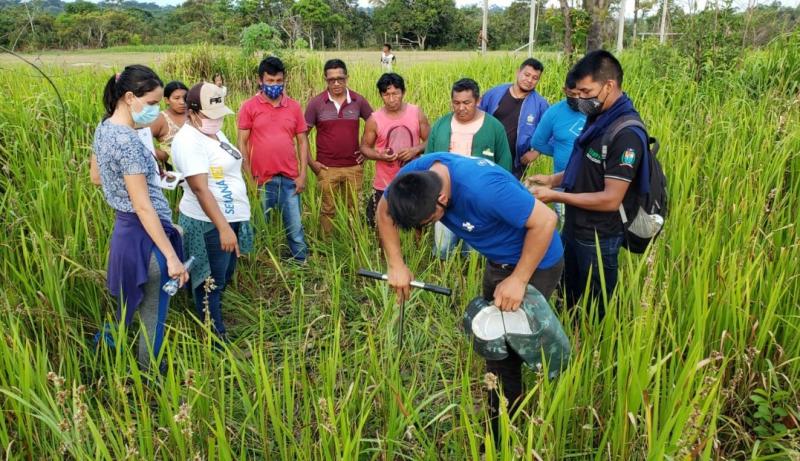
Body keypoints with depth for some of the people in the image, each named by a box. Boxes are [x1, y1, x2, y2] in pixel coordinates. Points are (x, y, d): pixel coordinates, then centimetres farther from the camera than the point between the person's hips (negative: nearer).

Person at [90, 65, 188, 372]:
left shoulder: (104, 128, 5)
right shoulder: (128, 141, -24)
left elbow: (96, 177, 20)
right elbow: (143, 206, -25)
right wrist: (171, 256, -23)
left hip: (125, 229, 10)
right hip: (145, 235, -9)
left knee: (131, 307, 26)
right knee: (152, 316, 6)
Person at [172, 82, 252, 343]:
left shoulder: (215, 132, 10)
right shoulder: (188, 140, -19)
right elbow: (200, 187, -28)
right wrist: (223, 227, -34)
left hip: (233, 218, 9)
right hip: (209, 225, -9)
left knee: (224, 278, 21)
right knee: (211, 284, 4)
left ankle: (212, 318, 40)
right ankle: (218, 339, 17)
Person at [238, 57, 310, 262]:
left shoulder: (294, 106, 6)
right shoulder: (249, 106, -1)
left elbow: (302, 141, 8)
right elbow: (242, 143, 0)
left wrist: (302, 175, 1)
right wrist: (249, 177, -5)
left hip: (290, 178, 2)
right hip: (262, 179, -1)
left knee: (295, 227, 7)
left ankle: (302, 264, 19)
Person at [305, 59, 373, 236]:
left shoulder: (358, 100, 0)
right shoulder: (316, 103, -4)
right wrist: (310, 162, -4)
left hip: (354, 167, 1)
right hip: (327, 168, -1)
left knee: (353, 209, 11)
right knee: (327, 210, 8)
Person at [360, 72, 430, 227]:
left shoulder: (417, 113, -4)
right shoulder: (374, 119, -7)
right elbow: (364, 147, 2)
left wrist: (416, 149, -16)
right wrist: (380, 155, -18)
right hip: (385, 185, -1)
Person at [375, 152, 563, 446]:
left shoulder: (484, 188, -40)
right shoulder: (416, 174, -18)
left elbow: (545, 220, -32)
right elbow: (384, 211, -2)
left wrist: (518, 280, -28)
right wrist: (396, 265, -9)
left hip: (534, 263, -8)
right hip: (498, 260, 8)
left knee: (504, 354, 0)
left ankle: (500, 436, 20)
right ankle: (503, 410, 42)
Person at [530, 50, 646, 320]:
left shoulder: (626, 134, -25)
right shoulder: (598, 119, 3)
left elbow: (611, 199, -26)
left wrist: (556, 196, -21)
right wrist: (554, 179, 1)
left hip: (598, 238, -9)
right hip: (574, 227, 9)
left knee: (597, 312, 12)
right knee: (567, 300, 24)